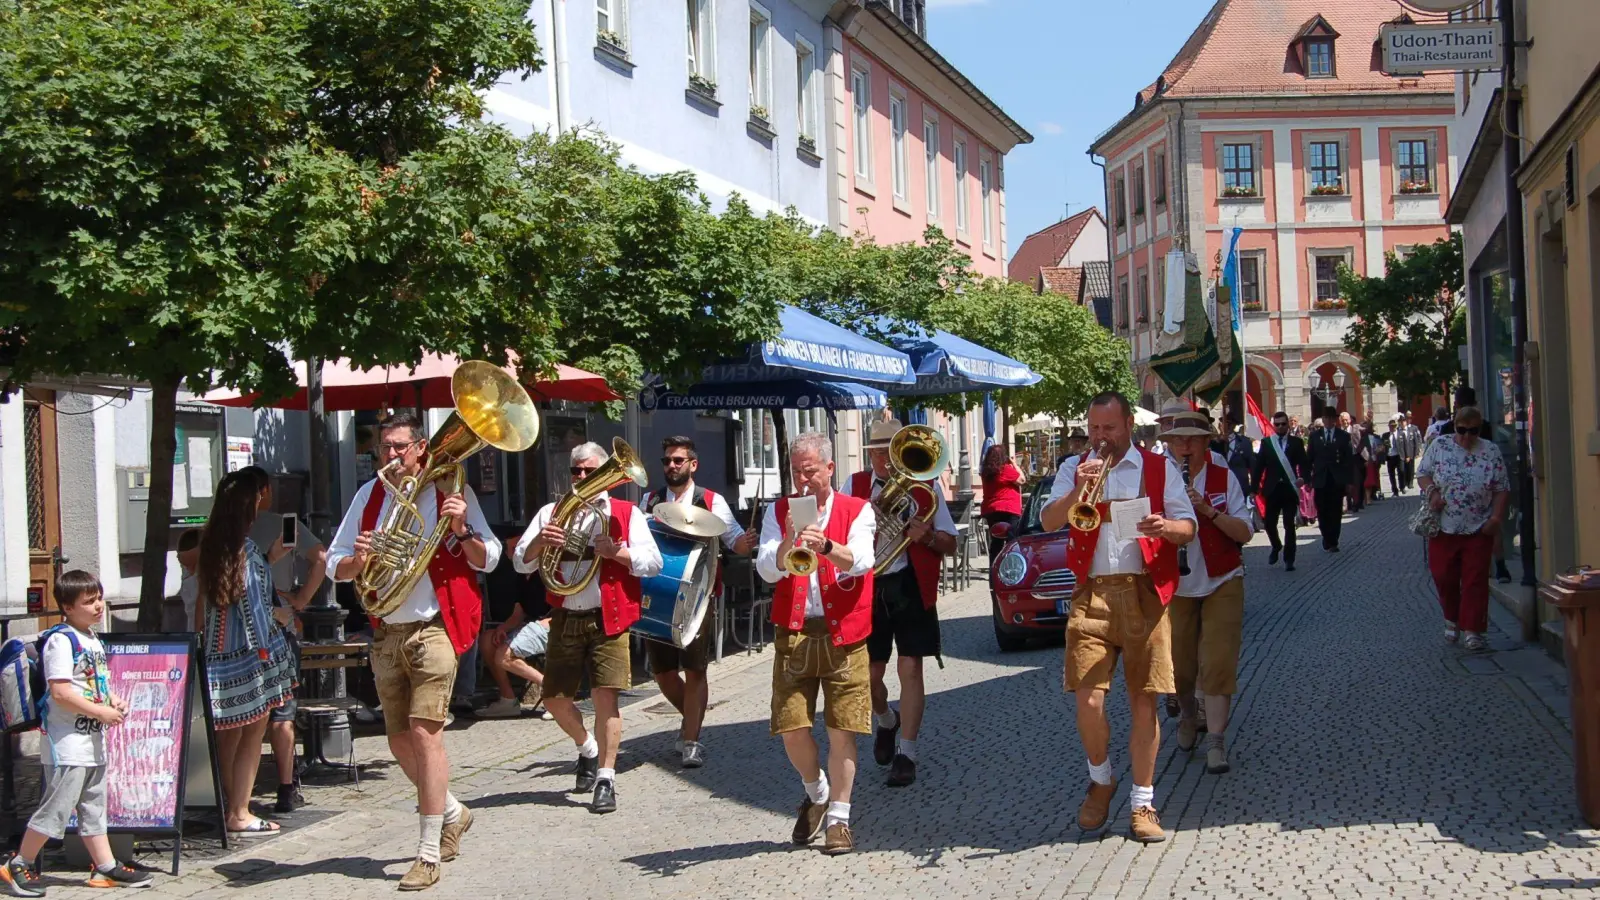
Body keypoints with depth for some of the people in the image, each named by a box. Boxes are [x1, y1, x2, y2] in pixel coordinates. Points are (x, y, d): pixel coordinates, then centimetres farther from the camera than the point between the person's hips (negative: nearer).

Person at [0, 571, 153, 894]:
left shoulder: (93, 639, 12)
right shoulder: (61, 640, -16)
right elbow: (60, 692, -23)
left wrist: (113, 701, 5)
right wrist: (102, 712, -20)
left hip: (94, 739, 9)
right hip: (69, 741, -9)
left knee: (94, 807, 14)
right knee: (57, 807, -3)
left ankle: (106, 867, 20)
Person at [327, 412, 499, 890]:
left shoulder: (451, 489, -3)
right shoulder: (369, 495, 9)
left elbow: (488, 560, -3)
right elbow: (335, 566, 8)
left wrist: (461, 530, -20)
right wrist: (358, 560, -14)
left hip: (434, 628, -5)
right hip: (386, 632, 5)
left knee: (424, 732, -14)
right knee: (400, 742, 11)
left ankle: (429, 854, -7)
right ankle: (451, 813, 36)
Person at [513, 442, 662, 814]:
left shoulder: (626, 513, 4)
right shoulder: (551, 513, 12)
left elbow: (652, 562, -4)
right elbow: (520, 563, 6)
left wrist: (615, 551, -20)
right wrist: (539, 541, -15)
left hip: (608, 619, -3)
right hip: (565, 619, 3)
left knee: (605, 695, -10)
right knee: (555, 698, 7)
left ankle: (605, 779, -2)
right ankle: (587, 748, 36)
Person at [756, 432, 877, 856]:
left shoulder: (857, 511, 4)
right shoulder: (779, 512, 10)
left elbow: (861, 562, -13)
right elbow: (767, 570, -3)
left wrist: (825, 545, -31)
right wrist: (788, 542, -22)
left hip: (843, 635, -2)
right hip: (793, 634, 2)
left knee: (842, 729, -3)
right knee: (791, 726, -1)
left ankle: (838, 818, 9)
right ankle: (816, 792, 27)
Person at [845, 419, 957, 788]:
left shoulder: (926, 488, 3)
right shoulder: (855, 487, 5)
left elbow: (950, 545, 4)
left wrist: (927, 536, -18)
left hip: (911, 588, -1)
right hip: (867, 588, 1)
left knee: (910, 668, -5)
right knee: (869, 672, 6)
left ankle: (906, 753, 4)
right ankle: (886, 721, 39)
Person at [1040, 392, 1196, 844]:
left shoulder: (1160, 468, 9)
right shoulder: (1075, 468, 12)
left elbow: (1188, 528, 4)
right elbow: (1048, 521, 0)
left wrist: (1166, 526, -18)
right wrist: (1077, 490, -18)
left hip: (1145, 593, -1)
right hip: (1092, 594, 1)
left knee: (1143, 701, 0)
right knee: (1088, 699, -7)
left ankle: (1142, 803, 11)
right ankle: (1100, 781, 19)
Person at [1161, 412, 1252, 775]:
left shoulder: (1224, 479, -3)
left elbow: (1244, 532, -9)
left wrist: (1207, 509, -22)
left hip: (1222, 584, -1)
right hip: (1176, 587, 1)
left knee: (1219, 661, -8)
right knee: (1178, 663, 8)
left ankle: (1215, 739, -4)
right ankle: (1187, 716, 36)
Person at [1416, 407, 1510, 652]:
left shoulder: (1491, 452, 1)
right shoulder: (1439, 446, 2)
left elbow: (1502, 489, 2)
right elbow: (1423, 473, 6)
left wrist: (1496, 518, -8)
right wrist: (1431, 492, -14)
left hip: (1478, 530, -1)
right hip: (1444, 528, 1)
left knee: (1475, 581, -1)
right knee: (1443, 577, 6)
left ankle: (1472, 631, 3)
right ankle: (1452, 620, 29)